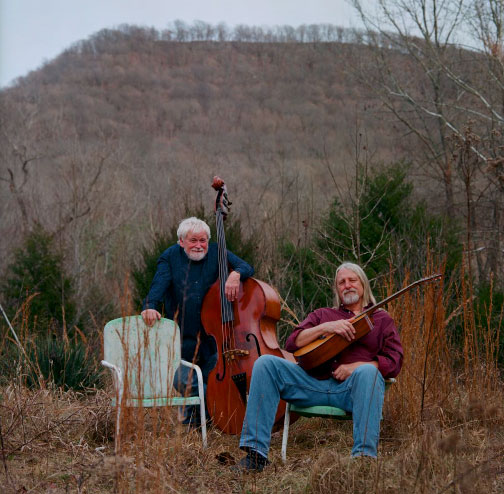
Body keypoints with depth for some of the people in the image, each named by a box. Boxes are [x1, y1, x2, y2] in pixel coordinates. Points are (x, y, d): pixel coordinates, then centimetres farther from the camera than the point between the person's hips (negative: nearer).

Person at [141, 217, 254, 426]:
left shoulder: (216, 253, 0)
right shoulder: (170, 257, 1)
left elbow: (247, 268, -9)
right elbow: (159, 285, -14)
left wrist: (236, 273, -33)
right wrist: (150, 306, -33)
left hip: (214, 337, 0)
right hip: (183, 340, 0)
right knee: (184, 382, -8)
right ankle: (191, 417, 21)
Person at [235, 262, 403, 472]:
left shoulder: (381, 319, 23)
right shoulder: (322, 314, 29)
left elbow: (394, 362, 8)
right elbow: (292, 343, 13)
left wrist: (355, 367, -9)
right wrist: (325, 327, -4)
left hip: (354, 386, -3)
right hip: (315, 382, 3)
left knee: (368, 372, -39)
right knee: (265, 363, -18)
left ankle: (364, 455, -44)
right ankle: (256, 452, -25)